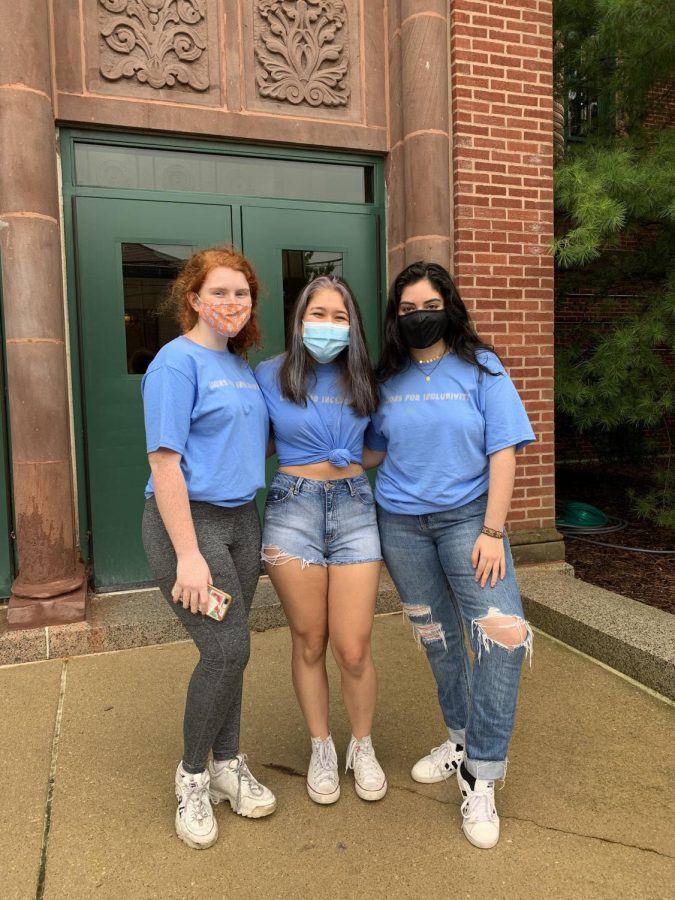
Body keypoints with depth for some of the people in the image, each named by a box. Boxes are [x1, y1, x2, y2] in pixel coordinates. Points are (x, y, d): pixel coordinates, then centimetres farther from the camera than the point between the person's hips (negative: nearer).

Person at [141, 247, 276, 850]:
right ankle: (193, 776, 17)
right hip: (188, 521, -7)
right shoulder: (177, 361, -11)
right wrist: (188, 555, -20)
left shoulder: (242, 366, 12)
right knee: (228, 648, -8)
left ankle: (227, 765, 31)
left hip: (241, 520, 7)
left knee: (228, 650, 12)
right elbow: (164, 462, -17)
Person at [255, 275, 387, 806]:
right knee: (309, 643, 9)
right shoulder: (271, 376, 2)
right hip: (293, 508, -1)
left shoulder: (363, 378, 8)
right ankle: (322, 749, 32)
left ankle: (363, 748, 28)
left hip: (355, 507, 1)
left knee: (353, 649, 1)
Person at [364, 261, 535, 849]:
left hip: (466, 517, -2)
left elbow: (503, 452, -8)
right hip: (401, 523, 3)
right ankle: (462, 740, 36)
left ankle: (479, 774, 2)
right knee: (436, 637, 13)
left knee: (504, 634, -15)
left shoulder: (480, 368, -4)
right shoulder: (387, 379, 4)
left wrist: (493, 531, -14)